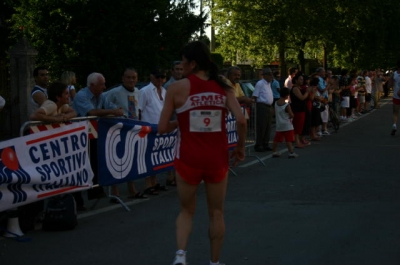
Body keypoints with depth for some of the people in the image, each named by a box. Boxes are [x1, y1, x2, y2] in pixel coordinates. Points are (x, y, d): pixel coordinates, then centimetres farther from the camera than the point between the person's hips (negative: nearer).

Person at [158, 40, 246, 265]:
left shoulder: (177, 88, -6)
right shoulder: (223, 87, 0)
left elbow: (163, 128, -5)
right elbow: (241, 120, -11)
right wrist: (241, 147, 4)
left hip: (188, 159, -1)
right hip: (217, 158, 1)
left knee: (187, 210, 17)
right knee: (216, 213, 17)